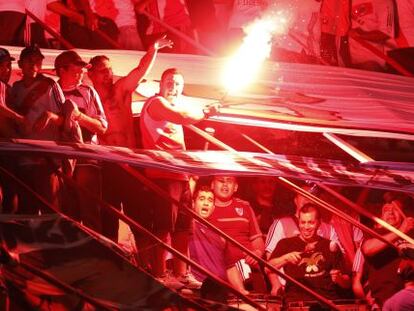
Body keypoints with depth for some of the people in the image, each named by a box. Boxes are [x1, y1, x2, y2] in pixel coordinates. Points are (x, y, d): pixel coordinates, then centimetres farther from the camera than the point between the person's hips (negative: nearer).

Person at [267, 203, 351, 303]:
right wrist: (285, 258, -15)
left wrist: (339, 279, -5)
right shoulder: (286, 244, 13)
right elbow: (267, 268, 0)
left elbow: (347, 284, 16)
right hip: (296, 300, -1)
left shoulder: (330, 247, 16)